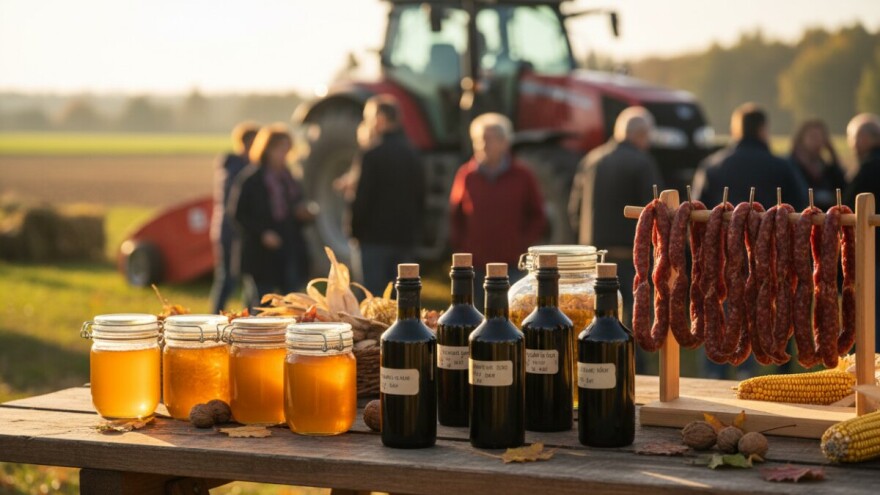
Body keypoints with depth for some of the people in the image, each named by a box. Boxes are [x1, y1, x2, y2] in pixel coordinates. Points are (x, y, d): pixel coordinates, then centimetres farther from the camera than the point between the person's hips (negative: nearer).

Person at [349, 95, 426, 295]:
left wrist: (355, 231, -2)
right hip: (405, 238, 6)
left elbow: (363, 197, -13)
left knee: (376, 296, -4)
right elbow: (420, 197, 13)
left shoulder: (374, 154, -12)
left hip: (376, 236, -6)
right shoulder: (412, 153, 9)